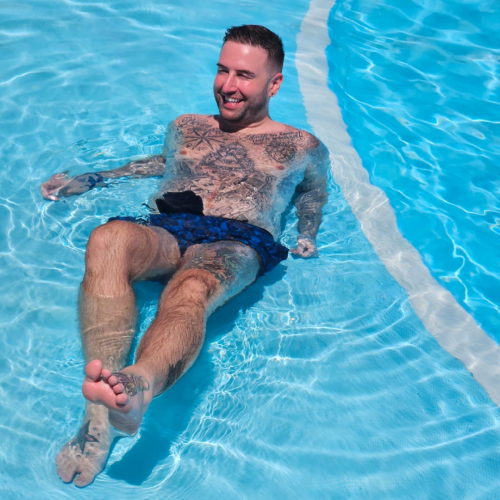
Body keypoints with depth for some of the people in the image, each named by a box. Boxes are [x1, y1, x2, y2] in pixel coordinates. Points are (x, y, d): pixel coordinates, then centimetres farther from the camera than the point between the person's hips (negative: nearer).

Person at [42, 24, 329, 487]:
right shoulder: (187, 128, 30)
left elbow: (315, 191, 35)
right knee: (107, 240, -36)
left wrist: (308, 236, 14)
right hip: (163, 230, 3)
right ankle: (100, 413, -49)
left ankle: (137, 386, -70)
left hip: (237, 243, -2)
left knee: (191, 289, -41)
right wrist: (88, 181, 35)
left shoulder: (302, 147, 25)